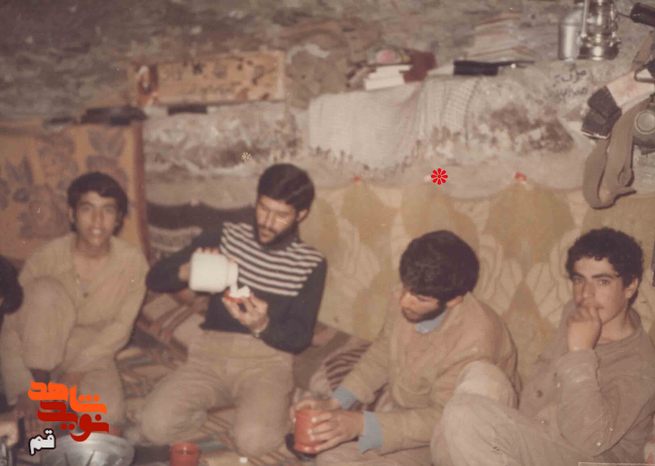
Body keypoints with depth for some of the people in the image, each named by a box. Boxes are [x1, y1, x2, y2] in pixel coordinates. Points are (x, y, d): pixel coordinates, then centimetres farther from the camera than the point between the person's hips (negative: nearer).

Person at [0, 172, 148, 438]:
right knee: (46, 290, -31)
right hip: (41, 347, 0)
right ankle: (39, 384, -18)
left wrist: (78, 369, -19)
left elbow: (120, 327, -8)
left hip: (90, 351, 1)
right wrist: (23, 388, -23)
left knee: (107, 417, -30)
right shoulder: (47, 257, -19)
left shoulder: (133, 262, -15)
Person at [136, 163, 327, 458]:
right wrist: (188, 271, -19)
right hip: (211, 352, 2)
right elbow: (155, 278, 4)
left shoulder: (311, 264, 1)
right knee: (155, 425, -22)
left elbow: (300, 337, -3)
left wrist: (262, 326, -24)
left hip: (266, 360, -1)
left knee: (253, 441, -29)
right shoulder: (227, 233, 6)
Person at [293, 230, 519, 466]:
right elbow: (381, 355, 3)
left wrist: (362, 423, -37)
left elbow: (443, 419, -29)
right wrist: (334, 402, -8)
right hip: (405, 410, 6)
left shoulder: (474, 341, -34)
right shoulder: (408, 300, -15)